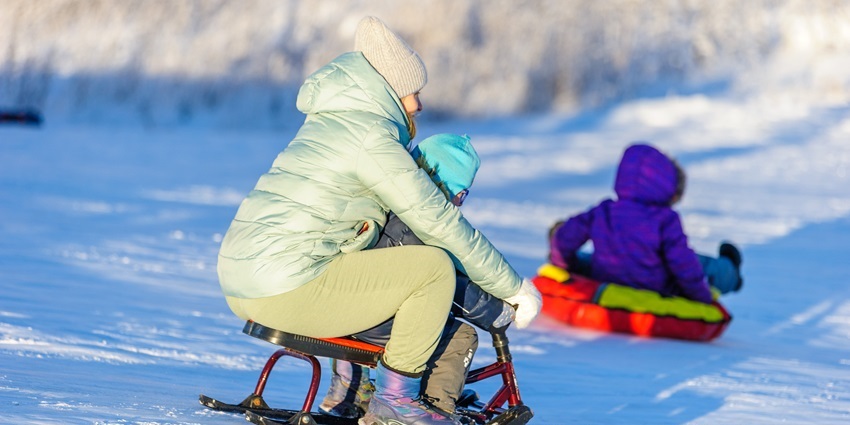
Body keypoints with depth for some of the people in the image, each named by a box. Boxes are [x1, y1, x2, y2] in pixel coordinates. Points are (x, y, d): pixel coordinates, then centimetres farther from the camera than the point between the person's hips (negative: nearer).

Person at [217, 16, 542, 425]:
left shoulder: (329, 124, 19)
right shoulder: (371, 138, -11)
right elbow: (439, 222, -9)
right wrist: (514, 288, -1)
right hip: (287, 290, -10)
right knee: (434, 265, -7)